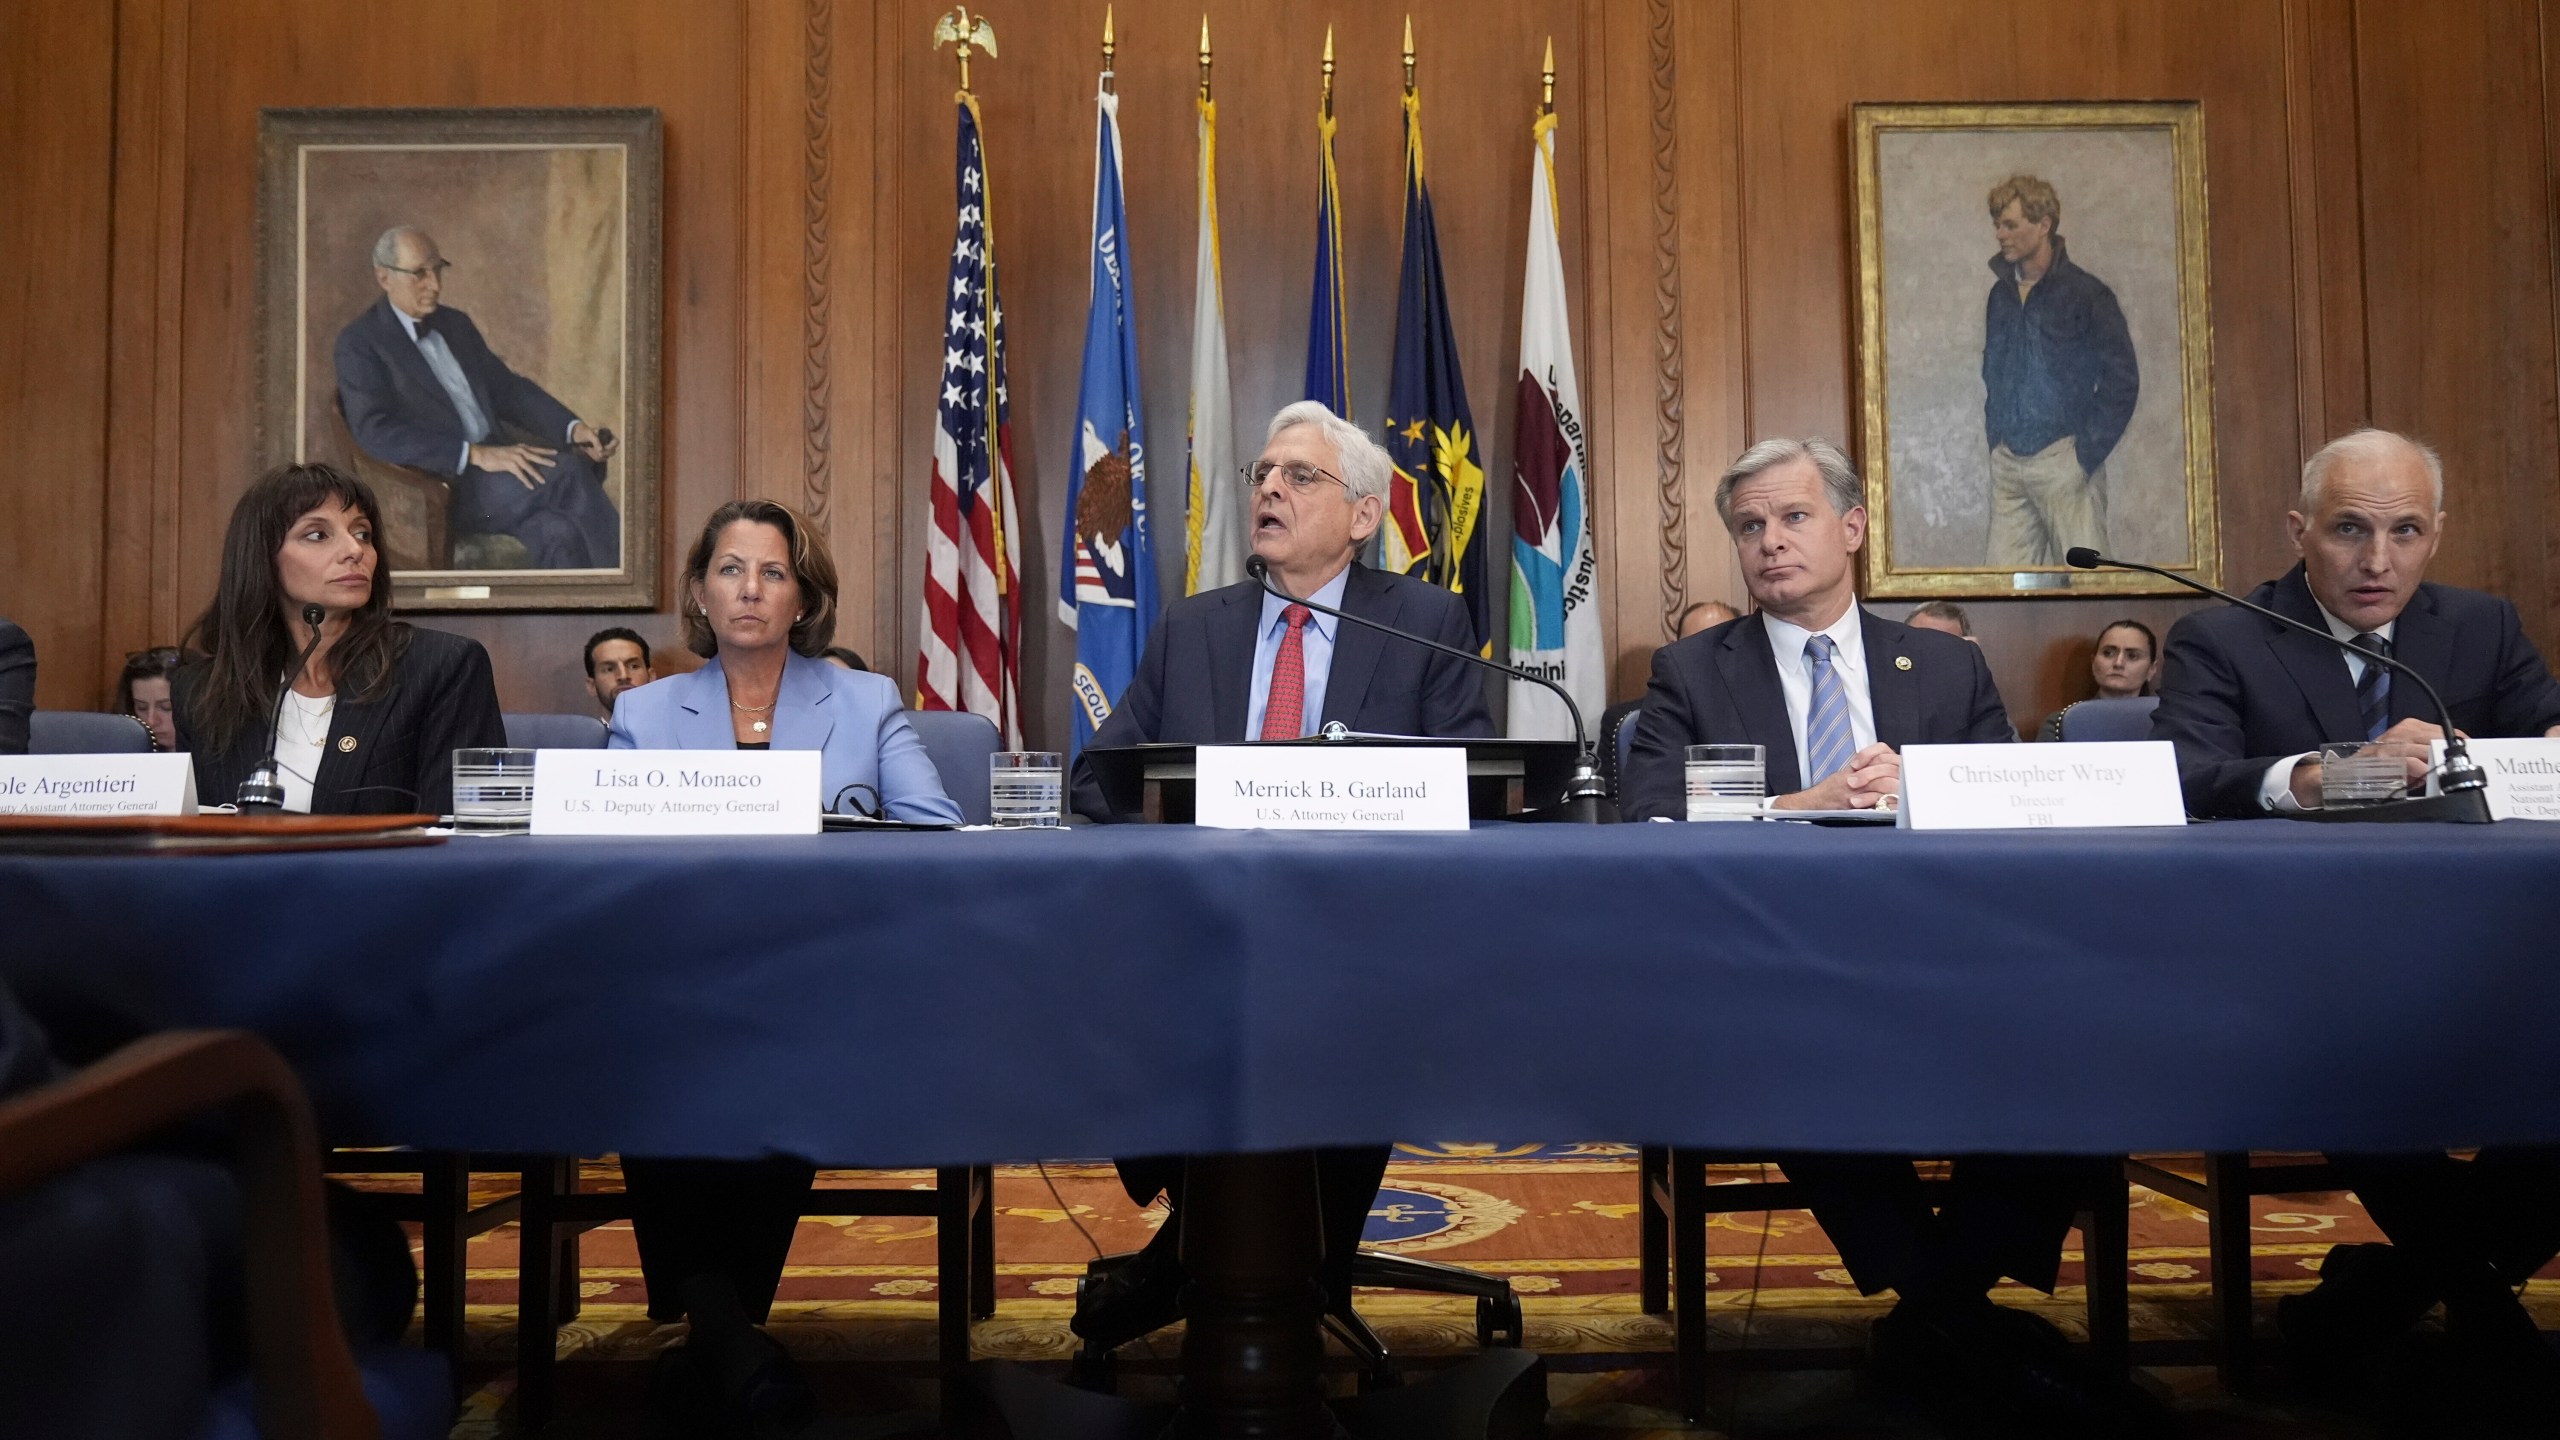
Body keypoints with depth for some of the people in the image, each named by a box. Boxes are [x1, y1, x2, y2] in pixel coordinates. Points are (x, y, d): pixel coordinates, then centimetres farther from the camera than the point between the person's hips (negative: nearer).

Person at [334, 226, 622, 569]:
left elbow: (507, 387, 20)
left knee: (558, 533, -28)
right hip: (440, 487, -6)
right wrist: (477, 455, -25)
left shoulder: (455, 323, 19)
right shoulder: (359, 343, -1)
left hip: (496, 464, 6)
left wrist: (573, 428, 0)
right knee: (565, 470, -30)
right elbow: (375, 431, -14)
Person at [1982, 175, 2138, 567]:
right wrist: (1994, 439, 10)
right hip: (2007, 462, 5)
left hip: (2062, 460, -5)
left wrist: (2087, 453, -10)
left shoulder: (2086, 293, -5)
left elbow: (2122, 380, -7)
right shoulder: (2000, 295, 12)